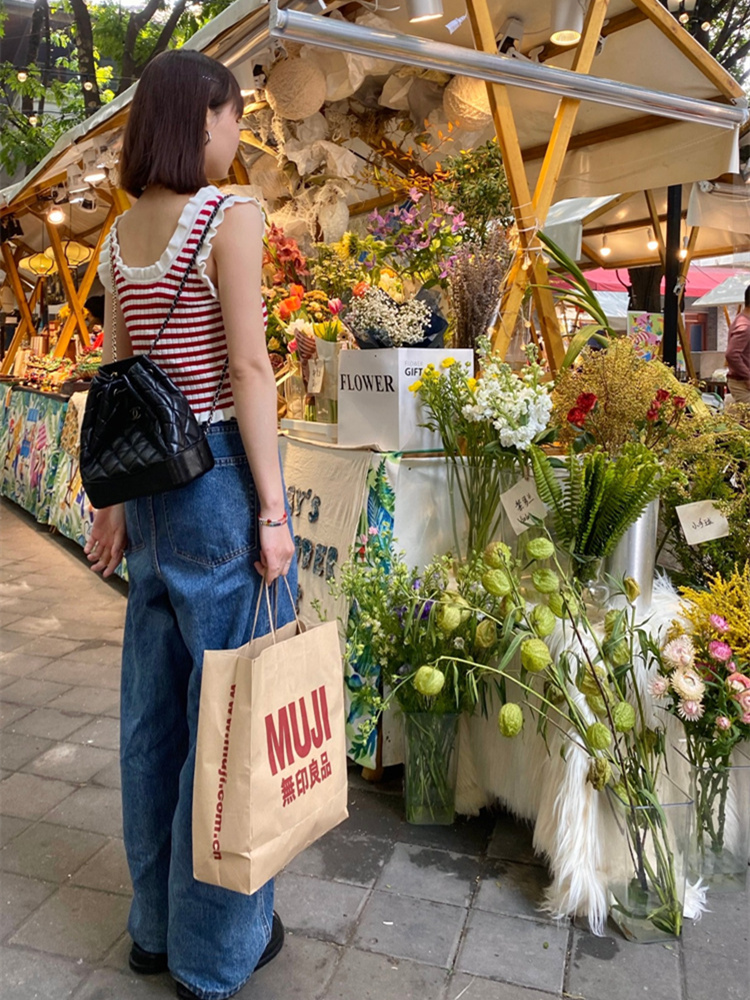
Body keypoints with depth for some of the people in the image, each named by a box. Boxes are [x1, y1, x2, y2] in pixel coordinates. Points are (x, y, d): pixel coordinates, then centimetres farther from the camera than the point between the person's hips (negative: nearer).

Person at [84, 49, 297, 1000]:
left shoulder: (120, 236, 13)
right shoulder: (230, 217, -8)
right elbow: (248, 369, -14)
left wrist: (112, 501, 17)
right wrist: (272, 508, -13)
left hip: (153, 482, 8)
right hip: (221, 471, -7)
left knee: (154, 709, 16)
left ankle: (157, 924, 34)